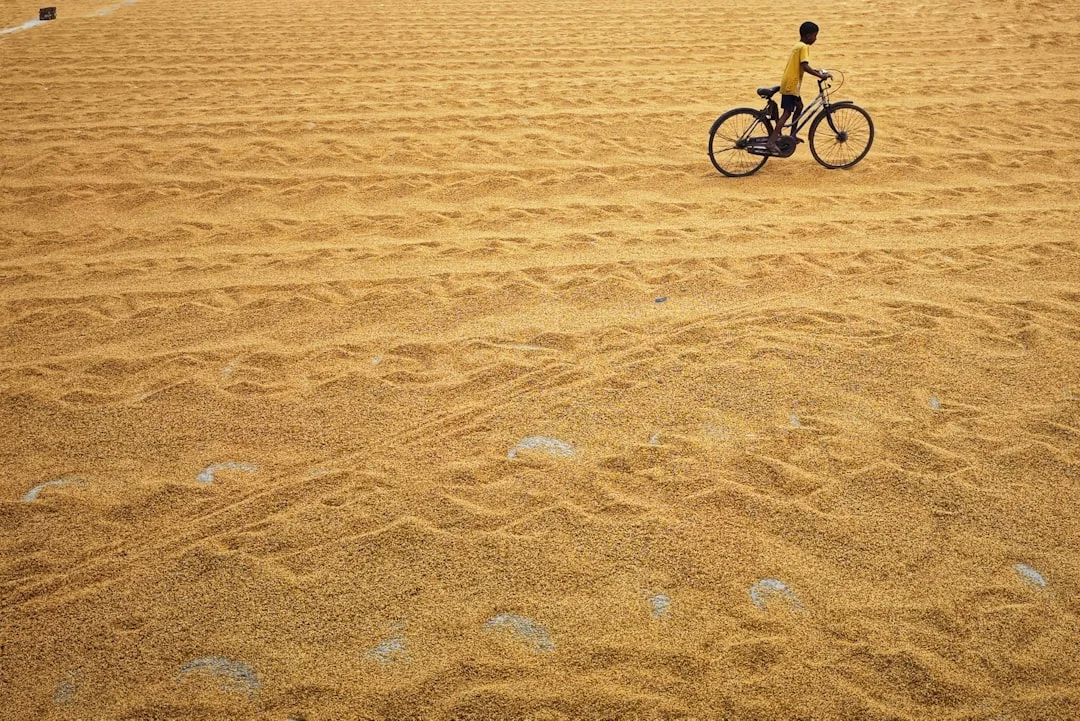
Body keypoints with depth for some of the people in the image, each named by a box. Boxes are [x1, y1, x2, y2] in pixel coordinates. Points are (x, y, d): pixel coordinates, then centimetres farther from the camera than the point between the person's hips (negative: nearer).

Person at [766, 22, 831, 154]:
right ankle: (771, 142, -22)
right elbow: (804, 66, -24)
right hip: (791, 84, -10)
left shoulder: (798, 46, 18)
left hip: (789, 83, 10)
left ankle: (792, 136, 27)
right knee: (787, 112, -13)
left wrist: (816, 71, 20)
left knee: (799, 106, 22)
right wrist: (820, 75, -24)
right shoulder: (804, 47, -12)